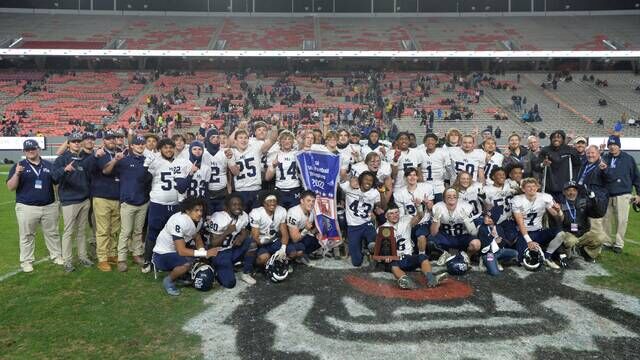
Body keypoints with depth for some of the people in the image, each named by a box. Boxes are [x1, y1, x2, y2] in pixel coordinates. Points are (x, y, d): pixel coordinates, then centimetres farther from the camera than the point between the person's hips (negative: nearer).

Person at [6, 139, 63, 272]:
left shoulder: (49, 165, 8)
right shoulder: (19, 166, 1)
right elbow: (10, 187, -5)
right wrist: (17, 174, -23)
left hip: (49, 206, 2)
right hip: (26, 208, -2)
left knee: (52, 233, 12)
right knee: (26, 236, 5)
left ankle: (56, 256, 23)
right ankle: (26, 261, 14)